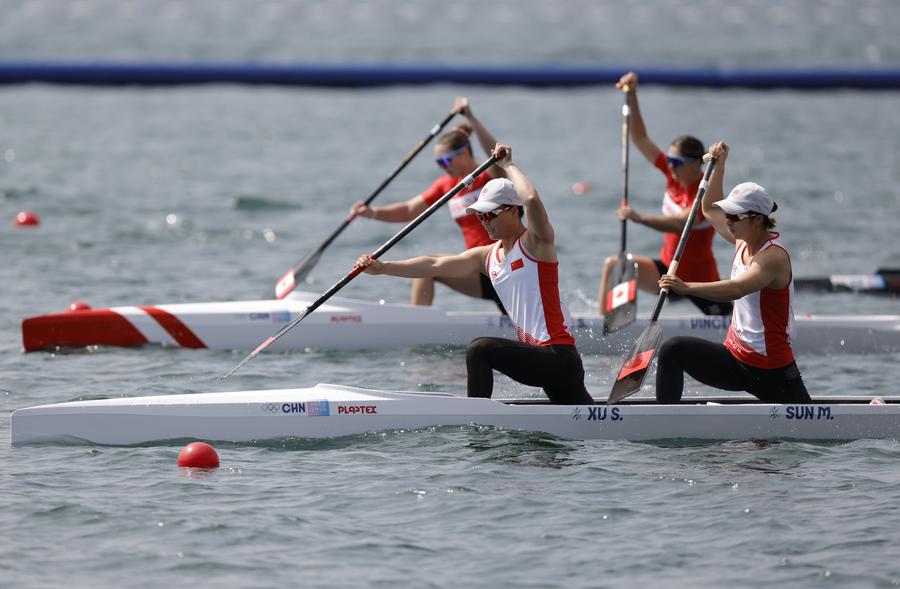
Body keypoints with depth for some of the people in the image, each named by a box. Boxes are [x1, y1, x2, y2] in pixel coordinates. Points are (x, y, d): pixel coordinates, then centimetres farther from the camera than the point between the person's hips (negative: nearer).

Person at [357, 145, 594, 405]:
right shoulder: (487, 256, 15)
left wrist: (508, 166, -12)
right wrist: (383, 268, 3)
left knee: (480, 349, -22)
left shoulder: (536, 243, -8)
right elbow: (436, 264, 10)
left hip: (559, 357, -9)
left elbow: (531, 199, -27)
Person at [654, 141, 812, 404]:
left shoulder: (773, 256, -22)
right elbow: (710, 208, 22)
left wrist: (687, 288, -50)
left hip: (771, 372, -7)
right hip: (735, 356, 7)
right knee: (672, 351, -13)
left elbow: (737, 289, -40)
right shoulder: (743, 241, 3)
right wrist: (719, 165, 11)